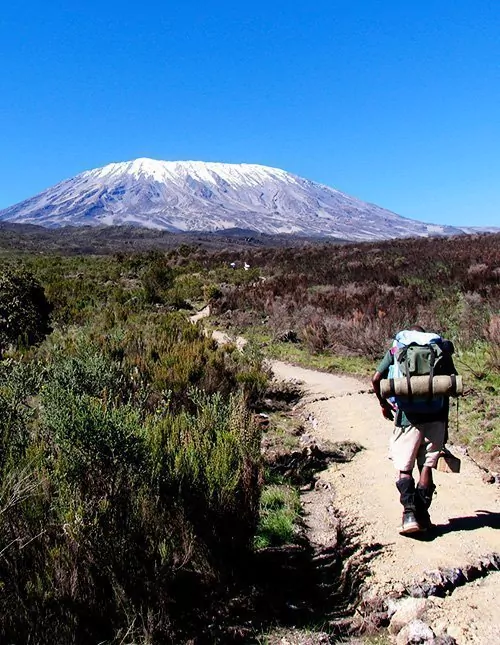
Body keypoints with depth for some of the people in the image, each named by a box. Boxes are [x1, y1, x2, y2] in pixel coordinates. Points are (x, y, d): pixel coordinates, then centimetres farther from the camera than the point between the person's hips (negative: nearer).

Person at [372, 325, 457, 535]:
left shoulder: (395, 350, 9)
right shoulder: (440, 348, 12)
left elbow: (376, 379, 1)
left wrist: (383, 403, 16)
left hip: (408, 417, -1)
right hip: (436, 415, 2)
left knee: (404, 468, 6)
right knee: (426, 466, 10)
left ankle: (410, 514, -9)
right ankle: (423, 515, 10)